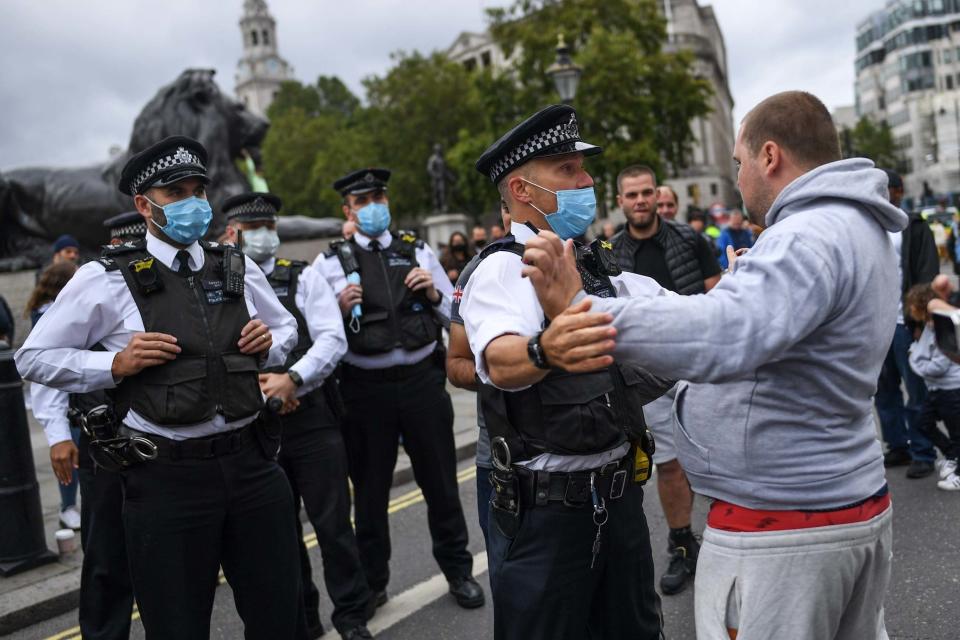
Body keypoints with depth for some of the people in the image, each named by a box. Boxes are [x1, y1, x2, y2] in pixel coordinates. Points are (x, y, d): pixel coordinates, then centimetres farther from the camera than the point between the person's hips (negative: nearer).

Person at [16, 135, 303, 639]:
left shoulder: (238, 270, 9)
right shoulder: (106, 279, -3)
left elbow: (287, 326, 24)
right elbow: (34, 358, 2)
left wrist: (269, 343, 1)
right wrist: (116, 364, -13)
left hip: (251, 463, 4)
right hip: (165, 476, -3)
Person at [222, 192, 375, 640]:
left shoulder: (303, 278, 2)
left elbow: (333, 339, -8)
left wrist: (292, 379, -20)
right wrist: (256, 389, -12)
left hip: (313, 417, -1)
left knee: (333, 523, 3)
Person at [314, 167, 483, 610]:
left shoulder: (418, 253, 6)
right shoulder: (330, 262, 0)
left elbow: (455, 318, 8)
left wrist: (434, 294, -10)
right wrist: (340, 310, -20)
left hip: (422, 379, 1)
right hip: (365, 387, -1)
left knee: (440, 480, 13)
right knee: (370, 487, 14)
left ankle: (457, 569, 35)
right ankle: (371, 581, 34)